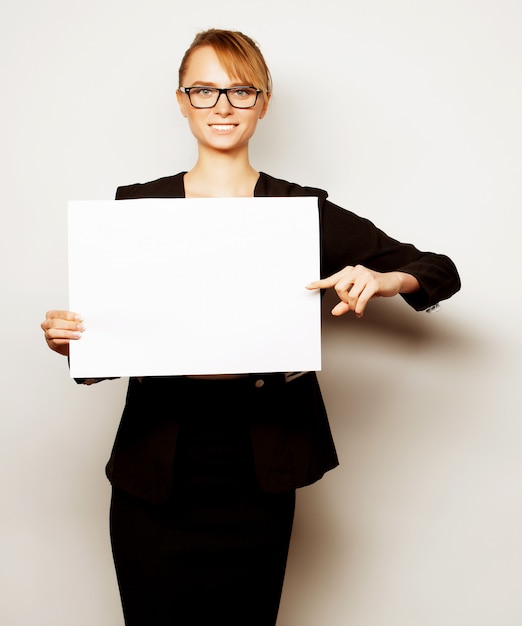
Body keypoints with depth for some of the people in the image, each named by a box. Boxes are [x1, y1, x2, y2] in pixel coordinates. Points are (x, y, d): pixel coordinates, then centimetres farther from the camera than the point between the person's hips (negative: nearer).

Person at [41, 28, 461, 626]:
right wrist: (67, 338, -15)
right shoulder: (137, 206, 3)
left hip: (256, 479, 0)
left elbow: (442, 272, 3)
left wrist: (384, 278, -18)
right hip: (155, 478, 1)